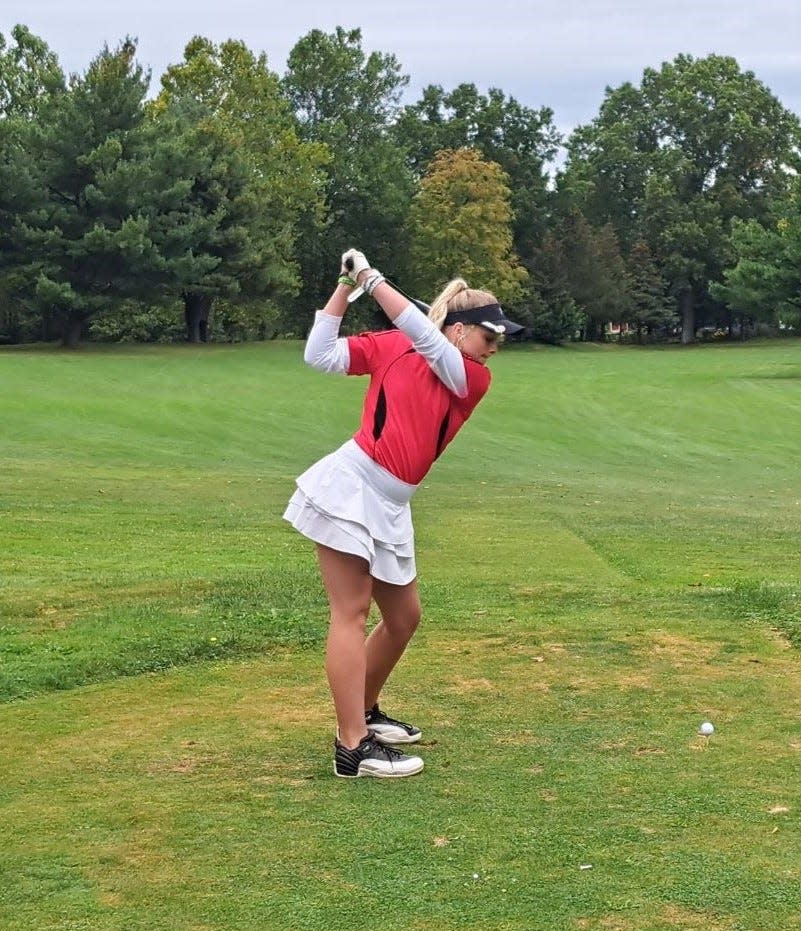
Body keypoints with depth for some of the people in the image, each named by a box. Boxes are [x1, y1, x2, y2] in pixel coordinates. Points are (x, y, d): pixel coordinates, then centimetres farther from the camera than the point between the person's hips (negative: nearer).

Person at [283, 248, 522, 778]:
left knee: (404, 617, 13)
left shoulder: (475, 380, 5)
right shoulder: (390, 347, -2)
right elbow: (321, 357, -6)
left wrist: (370, 278, -12)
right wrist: (346, 286, -9)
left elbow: (422, 335, -10)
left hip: (391, 506, 6)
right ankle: (354, 748, -10)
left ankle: (364, 712, 34)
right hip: (349, 486, -6)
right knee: (352, 613, -8)